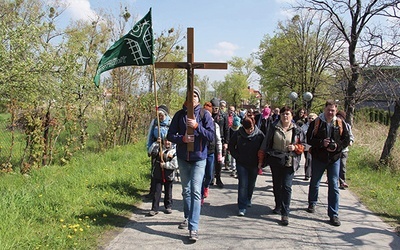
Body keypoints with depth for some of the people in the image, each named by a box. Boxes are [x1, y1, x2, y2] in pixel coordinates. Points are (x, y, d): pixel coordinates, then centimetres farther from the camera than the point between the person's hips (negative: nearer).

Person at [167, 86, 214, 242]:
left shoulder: (204, 115, -6)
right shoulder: (179, 115, 0)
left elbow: (211, 136, -12)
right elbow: (170, 136, 1)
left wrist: (197, 126, -23)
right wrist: (182, 138, -18)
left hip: (199, 159, -3)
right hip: (183, 159, 3)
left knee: (195, 192, -11)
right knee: (186, 191, 17)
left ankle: (193, 228, -10)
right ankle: (188, 217, 36)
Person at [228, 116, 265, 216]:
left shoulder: (259, 134, -10)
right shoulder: (238, 134, -10)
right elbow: (231, 146, 4)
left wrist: (260, 161, -3)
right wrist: (237, 156, -3)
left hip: (254, 164, 1)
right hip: (241, 164, -1)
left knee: (251, 184, 15)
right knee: (243, 184, -7)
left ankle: (248, 200, 40)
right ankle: (242, 207, -3)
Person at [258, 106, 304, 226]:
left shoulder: (296, 130, 0)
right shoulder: (273, 127, 1)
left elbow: (303, 146, 8)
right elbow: (266, 143, 4)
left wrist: (295, 147, -13)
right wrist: (261, 159, 2)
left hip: (289, 162, -2)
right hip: (275, 161, 2)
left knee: (286, 187, -8)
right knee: (276, 185, 15)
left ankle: (285, 214, -3)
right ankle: (278, 206, 36)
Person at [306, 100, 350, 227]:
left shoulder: (340, 123, 0)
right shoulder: (316, 122, -6)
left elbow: (346, 139, 4)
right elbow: (309, 139, -7)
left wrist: (337, 145, -14)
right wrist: (322, 143, -22)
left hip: (334, 159, 1)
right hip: (318, 158, 0)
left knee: (334, 186, -2)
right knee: (314, 183, 17)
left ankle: (333, 215, 3)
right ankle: (312, 203, 42)